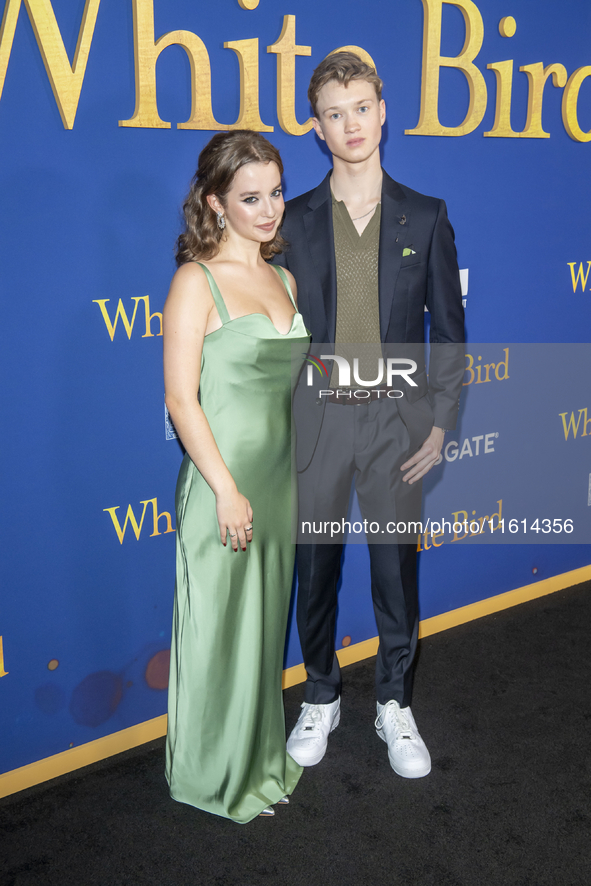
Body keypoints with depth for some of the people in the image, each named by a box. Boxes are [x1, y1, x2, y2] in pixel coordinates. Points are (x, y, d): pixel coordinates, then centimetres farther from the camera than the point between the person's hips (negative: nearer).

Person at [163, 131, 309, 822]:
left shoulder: (283, 278, 9)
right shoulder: (197, 281, -11)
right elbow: (181, 399, -15)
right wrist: (227, 490, -17)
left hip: (280, 479, 7)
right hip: (222, 484, -7)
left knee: (266, 623, 19)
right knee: (220, 629, 7)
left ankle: (262, 756, 39)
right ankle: (217, 775, 29)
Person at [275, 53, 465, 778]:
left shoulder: (425, 218, 3)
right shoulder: (292, 222, 3)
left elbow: (449, 329, 4)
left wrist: (440, 421, -3)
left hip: (397, 421, 0)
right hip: (315, 420, 1)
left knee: (397, 570, 9)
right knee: (315, 569, 11)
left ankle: (395, 705, 29)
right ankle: (320, 699, 32)